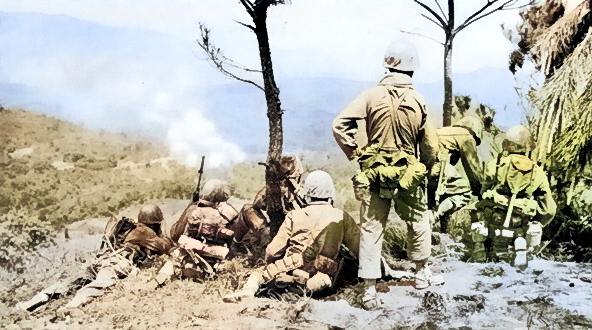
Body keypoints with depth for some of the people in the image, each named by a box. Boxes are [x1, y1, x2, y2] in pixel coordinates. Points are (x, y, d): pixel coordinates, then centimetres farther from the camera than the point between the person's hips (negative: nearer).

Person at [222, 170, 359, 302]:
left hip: (293, 271, 0)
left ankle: (249, 289, -14)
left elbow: (273, 251, 4)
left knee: (259, 273, 20)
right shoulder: (342, 218, 7)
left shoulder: (295, 216, 4)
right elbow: (358, 248, 10)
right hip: (324, 279, 0)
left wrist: (268, 261, 25)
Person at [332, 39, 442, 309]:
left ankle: (370, 289, 6)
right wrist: (423, 169, 16)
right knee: (419, 223, 22)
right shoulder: (418, 101, -5)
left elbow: (340, 124, -15)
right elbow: (430, 147, -1)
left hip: (375, 174, 0)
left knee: (371, 229, 5)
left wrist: (353, 153, -2)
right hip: (408, 175, 1)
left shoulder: (372, 96, -8)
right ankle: (422, 274, 38)